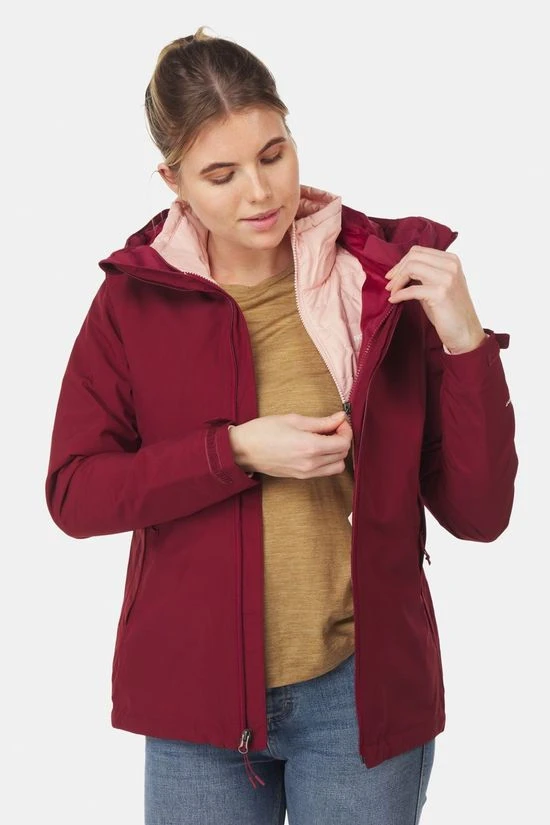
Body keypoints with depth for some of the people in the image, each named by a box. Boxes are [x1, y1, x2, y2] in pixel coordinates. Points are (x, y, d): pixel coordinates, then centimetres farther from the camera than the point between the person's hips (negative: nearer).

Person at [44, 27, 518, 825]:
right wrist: (237, 451, -17)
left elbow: (479, 513, -5)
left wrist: (464, 340, -18)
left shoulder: (387, 277, -5)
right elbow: (72, 491, -6)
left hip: (363, 690, 0)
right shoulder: (136, 295, -3)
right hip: (196, 693, 1)